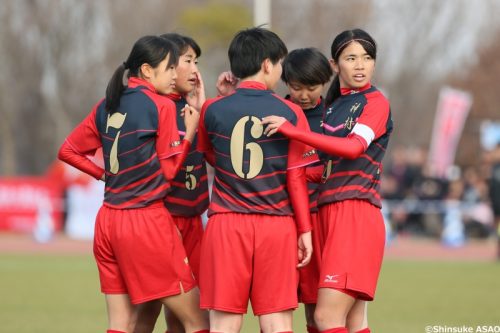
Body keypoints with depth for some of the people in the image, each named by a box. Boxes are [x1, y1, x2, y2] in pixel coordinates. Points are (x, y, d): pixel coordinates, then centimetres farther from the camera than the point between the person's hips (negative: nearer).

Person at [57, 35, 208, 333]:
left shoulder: (107, 106, 10)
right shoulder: (162, 106, -8)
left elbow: (68, 151, 14)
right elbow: (168, 170, -6)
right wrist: (190, 133, 0)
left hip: (108, 219, 7)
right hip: (147, 220, -7)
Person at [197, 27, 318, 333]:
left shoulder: (213, 110, 1)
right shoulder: (291, 113, -2)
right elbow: (296, 178, -2)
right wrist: (305, 230, 5)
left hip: (226, 226, 1)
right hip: (276, 227, -1)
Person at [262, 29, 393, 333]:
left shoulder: (376, 102, -4)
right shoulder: (333, 106, 20)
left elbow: (354, 147, -21)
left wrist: (294, 131, -27)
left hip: (356, 216, -8)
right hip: (329, 213, 8)